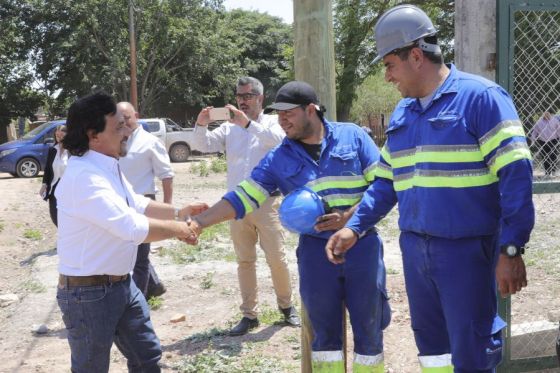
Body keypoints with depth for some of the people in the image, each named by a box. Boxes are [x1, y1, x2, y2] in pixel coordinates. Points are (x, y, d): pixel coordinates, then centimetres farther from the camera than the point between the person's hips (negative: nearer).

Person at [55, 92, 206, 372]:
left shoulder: (107, 167, 7)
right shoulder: (83, 176, -27)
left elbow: (137, 205, 21)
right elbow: (133, 227, -32)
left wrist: (178, 213, 8)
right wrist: (176, 229, -17)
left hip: (121, 284, 10)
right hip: (89, 293, -10)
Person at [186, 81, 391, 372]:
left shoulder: (352, 136, 0)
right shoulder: (279, 159, 4)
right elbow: (243, 198, -2)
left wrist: (351, 216, -15)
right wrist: (200, 221, -14)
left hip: (361, 244, -1)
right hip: (316, 249, 2)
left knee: (368, 327, 7)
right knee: (324, 329, 9)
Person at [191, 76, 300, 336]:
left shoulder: (272, 122, 1)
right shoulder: (229, 128, 11)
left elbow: (278, 138, -21)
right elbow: (202, 145, 2)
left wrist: (248, 124, -33)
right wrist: (201, 126, -19)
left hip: (267, 201, -3)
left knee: (276, 258, -1)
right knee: (244, 261, 8)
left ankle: (287, 306, 20)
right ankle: (249, 315, 16)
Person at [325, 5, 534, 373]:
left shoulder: (480, 97, -10)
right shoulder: (401, 113, 13)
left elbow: (515, 173, -15)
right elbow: (386, 181, 19)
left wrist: (511, 249, -19)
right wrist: (355, 227, 7)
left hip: (466, 250, -7)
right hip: (415, 250, 7)